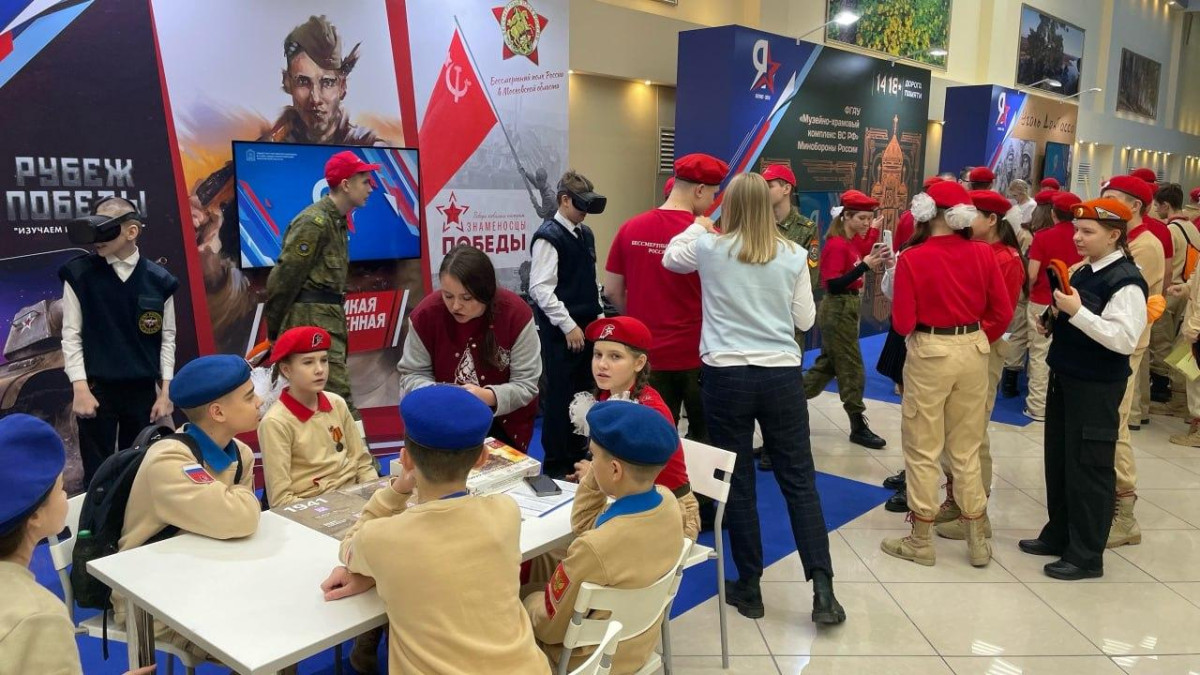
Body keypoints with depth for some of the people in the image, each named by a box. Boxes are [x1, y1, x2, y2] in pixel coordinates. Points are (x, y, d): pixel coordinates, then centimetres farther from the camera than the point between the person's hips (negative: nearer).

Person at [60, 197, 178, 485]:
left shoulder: (158, 279, -1)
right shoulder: (79, 273, -3)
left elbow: (167, 338, 4)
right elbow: (71, 334, -2)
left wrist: (165, 391, 2)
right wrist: (80, 388, -9)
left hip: (143, 390, 1)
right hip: (96, 389, -1)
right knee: (98, 474, 6)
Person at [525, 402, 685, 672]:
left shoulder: (595, 549, -39)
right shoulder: (667, 500, -16)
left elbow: (549, 627, -20)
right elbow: (584, 524, 2)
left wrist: (531, 602, -1)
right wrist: (594, 476, -10)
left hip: (594, 659, -6)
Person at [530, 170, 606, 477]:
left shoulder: (586, 234, 12)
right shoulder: (549, 236, -12)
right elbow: (541, 288, -18)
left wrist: (598, 316, 13)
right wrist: (568, 326, -18)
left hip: (585, 327, 8)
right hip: (561, 331, -8)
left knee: (582, 393, 14)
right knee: (559, 395, -1)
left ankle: (577, 453, 28)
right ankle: (556, 464, 11)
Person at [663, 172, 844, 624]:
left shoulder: (709, 247, -1)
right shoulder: (793, 255, 2)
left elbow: (670, 259, 21)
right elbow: (805, 320, 8)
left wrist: (697, 227, 36)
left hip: (726, 375, -1)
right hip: (782, 375, 1)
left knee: (738, 483, 9)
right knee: (800, 481, 9)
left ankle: (749, 587, 18)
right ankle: (823, 589, 7)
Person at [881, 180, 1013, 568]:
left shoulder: (912, 259, -13)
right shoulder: (982, 254, -3)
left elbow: (902, 324, -13)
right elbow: (1003, 312, 1)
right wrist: (976, 338, 16)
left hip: (930, 353, -4)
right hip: (974, 352, 4)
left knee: (923, 450, 8)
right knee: (967, 449, 16)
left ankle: (921, 542, 17)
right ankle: (977, 542, 24)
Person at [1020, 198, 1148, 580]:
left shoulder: (1126, 281, -18)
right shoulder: (1085, 270, 9)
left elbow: (1125, 340, -27)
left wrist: (1077, 312, -29)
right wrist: (1055, 323, 4)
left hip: (1097, 388, -9)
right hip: (1065, 378, 9)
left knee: (1088, 467, 1)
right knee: (1058, 460, 17)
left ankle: (1087, 555, 13)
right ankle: (1058, 535, 32)